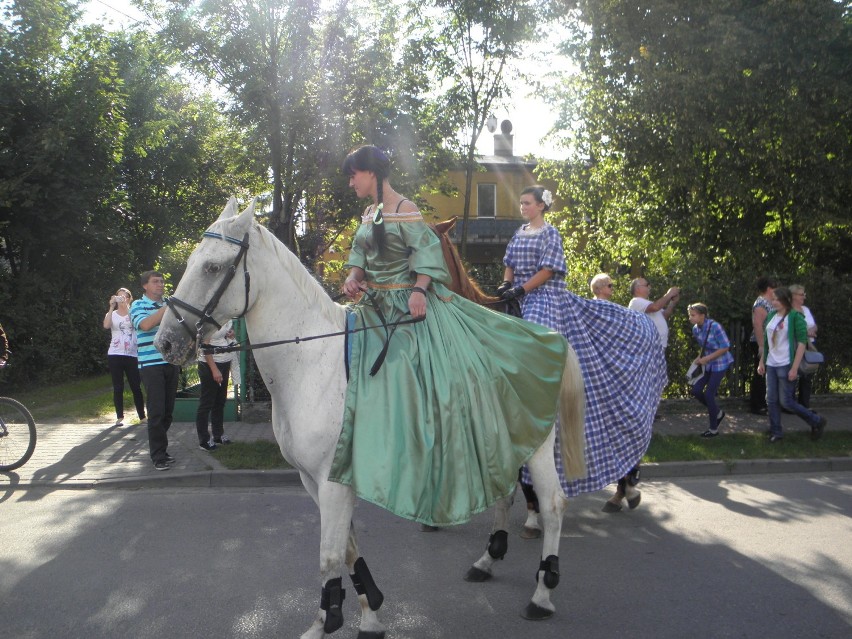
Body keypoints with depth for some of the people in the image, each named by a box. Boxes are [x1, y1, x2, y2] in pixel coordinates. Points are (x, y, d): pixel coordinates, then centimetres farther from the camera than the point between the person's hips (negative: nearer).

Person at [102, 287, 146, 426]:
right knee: (118, 388, 2)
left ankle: (142, 417, 6)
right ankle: (120, 417, 7)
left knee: (136, 387, 1)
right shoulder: (112, 314, 7)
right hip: (115, 355, 1)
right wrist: (111, 307, -20)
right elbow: (106, 325, -15)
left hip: (132, 355, -1)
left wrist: (126, 305, -24)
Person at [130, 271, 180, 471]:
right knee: (156, 411, -6)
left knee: (168, 410, 9)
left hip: (171, 364, 6)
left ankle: (160, 449, 21)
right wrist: (167, 307, -19)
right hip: (151, 365, -6)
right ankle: (158, 456, 0)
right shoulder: (138, 306, -1)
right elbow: (145, 324, -21)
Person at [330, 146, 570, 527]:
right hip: (376, 312, 8)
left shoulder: (404, 210, -10)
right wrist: (353, 277, -6)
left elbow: (427, 250, -16)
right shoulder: (369, 214, 15)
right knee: (377, 385, 8)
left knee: (433, 381, -10)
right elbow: (361, 257, 16)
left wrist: (418, 290, -30)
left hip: (410, 308, -8)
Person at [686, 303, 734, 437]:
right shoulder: (695, 329, -1)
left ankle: (714, 429, 10)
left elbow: (725, 347, -20)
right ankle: (717, 413, 25)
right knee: (695, 390, 1)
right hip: (707, 365, 7)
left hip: (720, 364, -7)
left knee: (709, 394, -6)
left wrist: (707, 359, -21)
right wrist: (699, 358, -5)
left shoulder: (715, 327, -22)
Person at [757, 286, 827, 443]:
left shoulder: (795, 317, -10)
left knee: (786, 401, -3)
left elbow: (802, 343, -14)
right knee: (771, 401, 6)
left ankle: (817, 421, 16)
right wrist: (762, 362, 14)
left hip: (786, 365, -6)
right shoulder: (771, 316, 9)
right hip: (771, 365, 6)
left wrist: (794, 368, -17)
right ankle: (776, 432, 18)